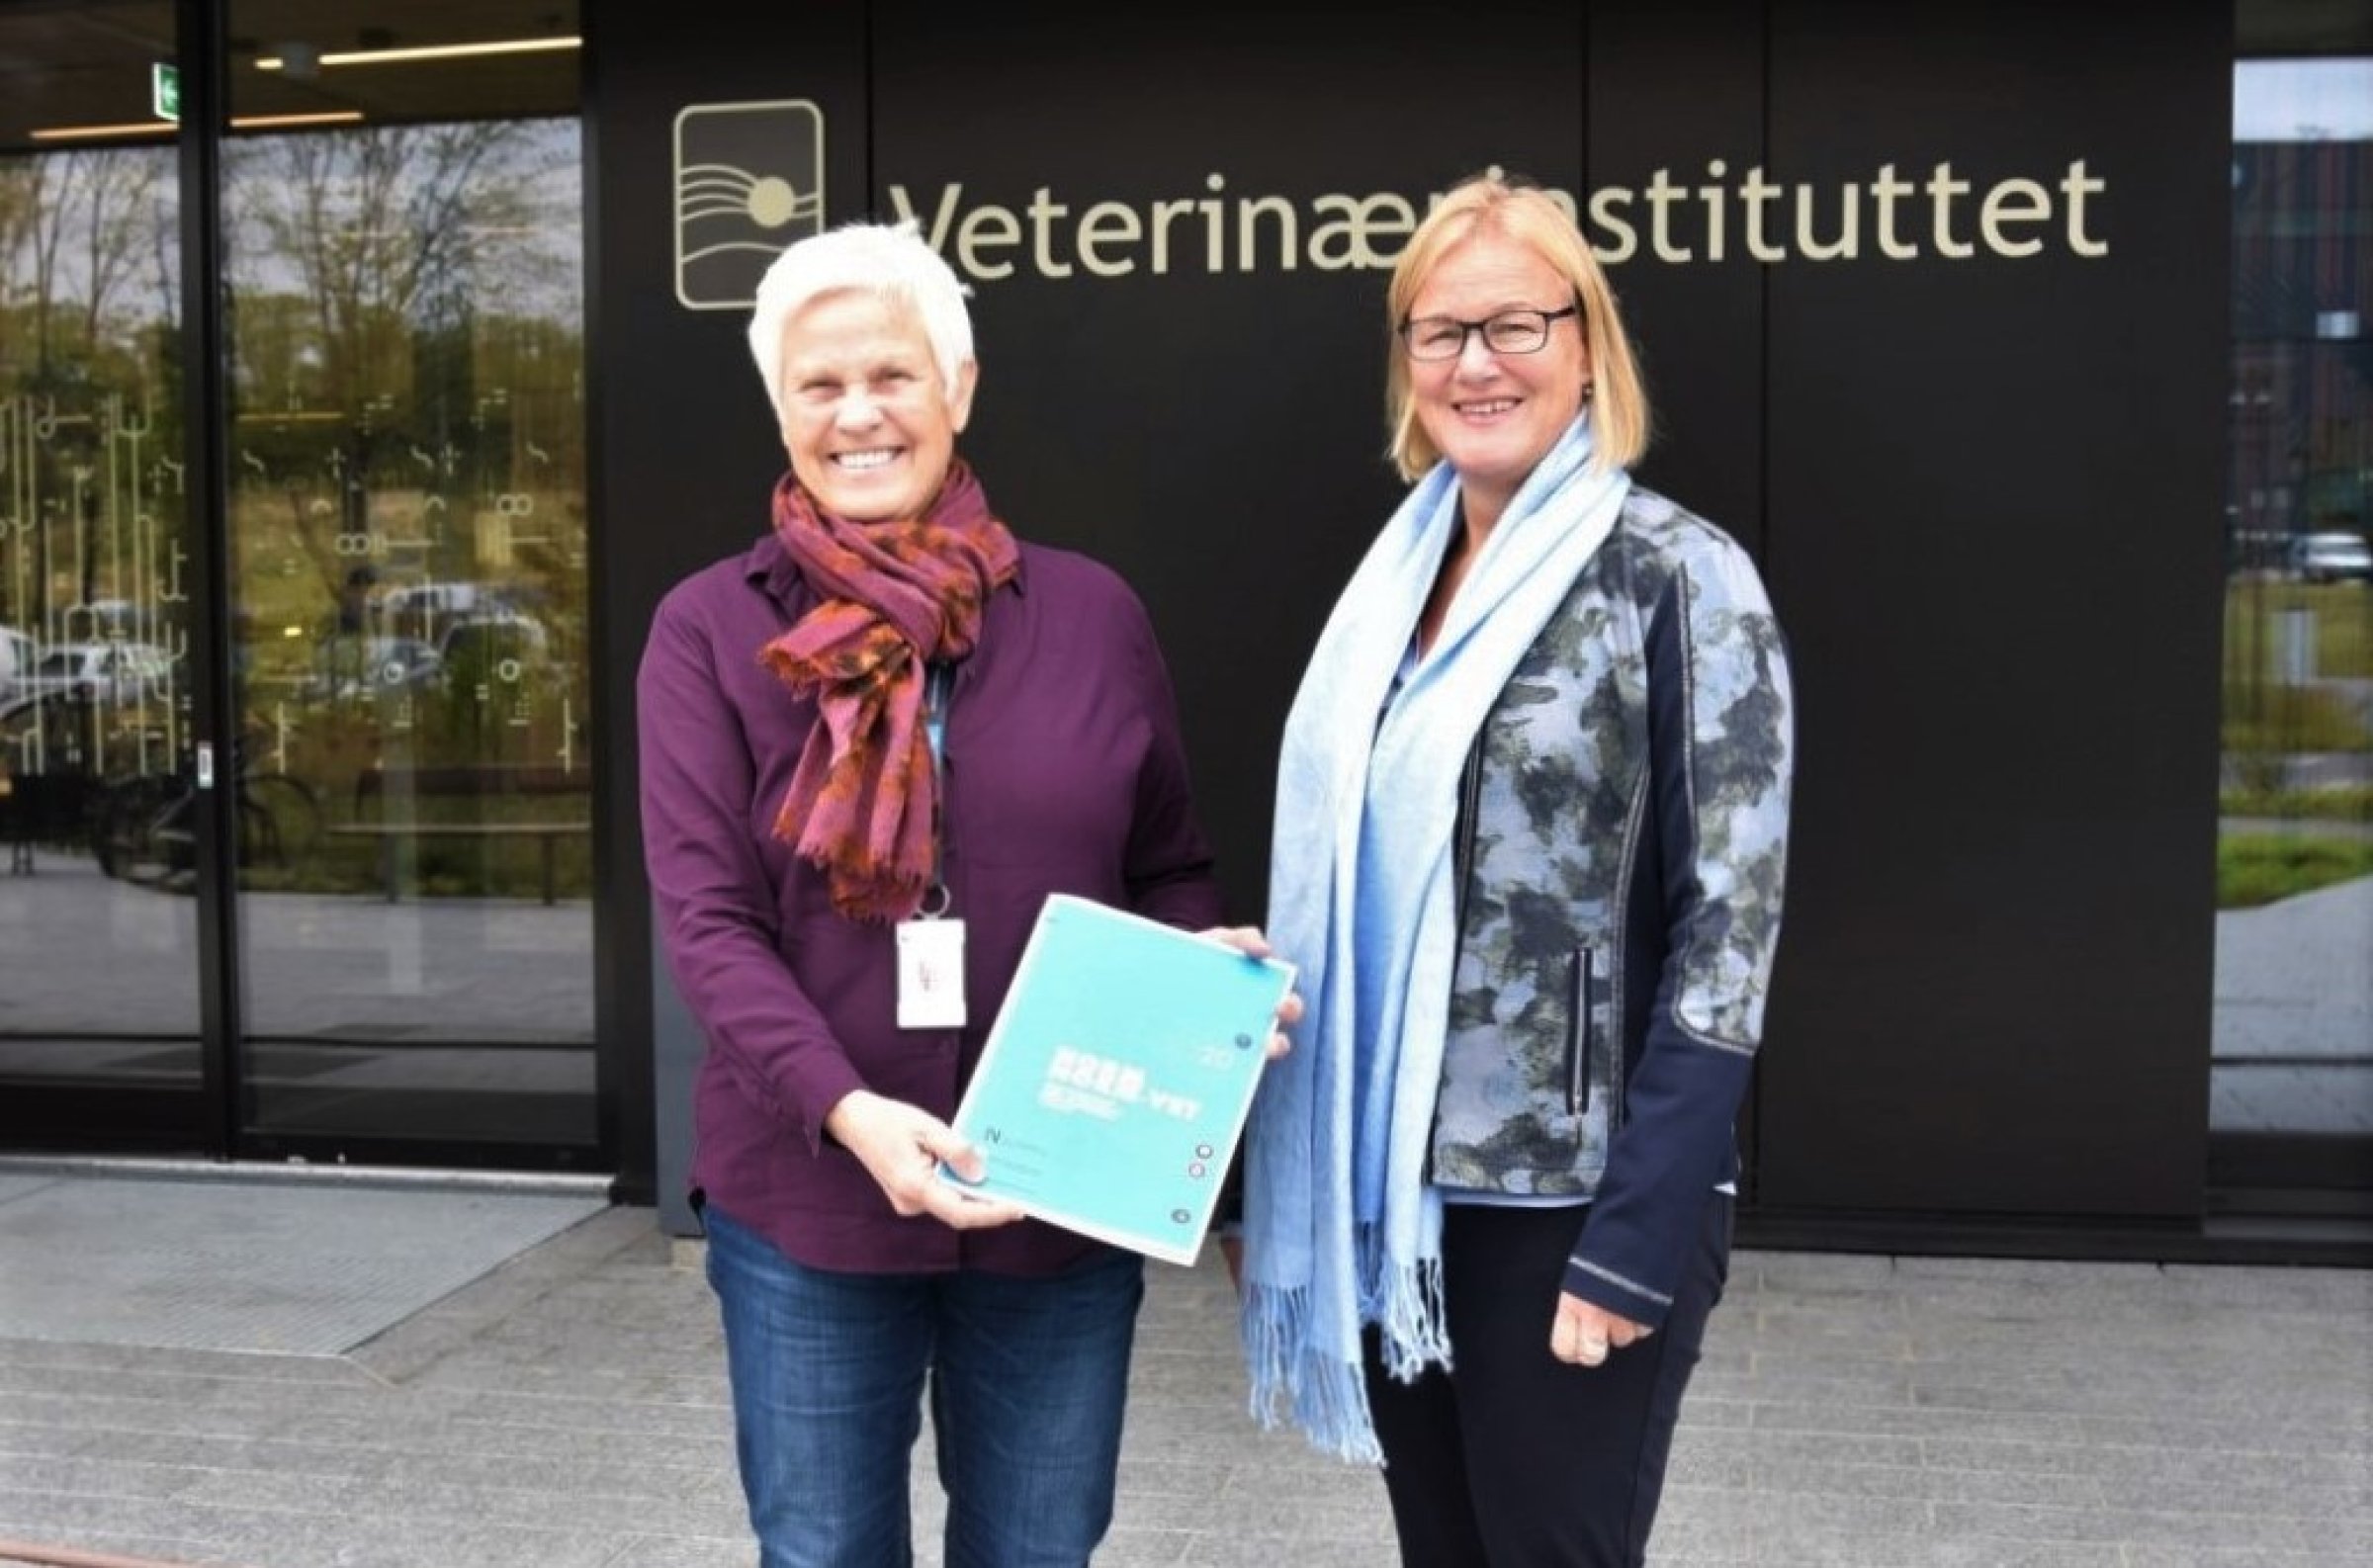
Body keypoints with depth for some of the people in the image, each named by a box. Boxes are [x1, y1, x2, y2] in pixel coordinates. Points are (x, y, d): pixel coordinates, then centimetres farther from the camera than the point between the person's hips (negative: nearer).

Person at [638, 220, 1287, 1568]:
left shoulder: (1092, 614, 3)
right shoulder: (710, 630, -2)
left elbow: (1171, 868, 10)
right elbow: (706, 917, -9)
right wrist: (848, 1110, -23)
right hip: (807, 1200, -1)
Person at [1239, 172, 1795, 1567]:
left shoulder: (1677, 578, -10)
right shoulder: (1401, 575, 8)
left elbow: (1727, 933, -14)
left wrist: (1636, 1238, -18)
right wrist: (1292, 1182, 10)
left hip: (1569, 1209, -6)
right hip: (1393, 1192, 6)